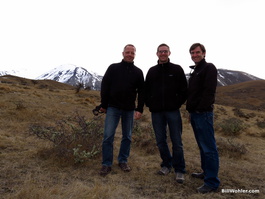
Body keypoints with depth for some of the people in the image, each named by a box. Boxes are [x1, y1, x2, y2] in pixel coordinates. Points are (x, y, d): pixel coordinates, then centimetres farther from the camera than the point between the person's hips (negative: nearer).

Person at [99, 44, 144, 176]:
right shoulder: (113, 68, 2)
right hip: (113, 108, -1)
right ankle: (106, 164, 10)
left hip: (129, 110, 2)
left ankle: (123, 161, 26)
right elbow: (104, 86, 2)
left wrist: (139, 109, -3)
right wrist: (103, 105, -1)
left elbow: (141, 92, 5)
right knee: (108, 136, -3)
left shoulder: (138, 72, 6)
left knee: (127, 137, 10)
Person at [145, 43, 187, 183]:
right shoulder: (152, 71, 12)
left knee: (177, 142, 1)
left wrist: (178, 103, -3)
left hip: (173, 111, -3)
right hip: (156, 112, 3)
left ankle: (179, 170, 15)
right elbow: (146, 89, 16)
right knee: (160, 141, 10)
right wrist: (149, 104, 7)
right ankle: (166, 165, 29)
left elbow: (184, 89, 3)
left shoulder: (177, 69, 3)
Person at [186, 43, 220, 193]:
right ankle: (206, 172, 30)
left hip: (204, 113, -9)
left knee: (209, 148, -4)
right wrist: (191, 109, 11)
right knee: (202, 146, 17)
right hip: (195, 113, 9)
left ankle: (212, 182, 5)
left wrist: (200, 108, -18)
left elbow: (209, 91, -17)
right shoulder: (195, 71, 20)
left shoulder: (209, 68, -6)